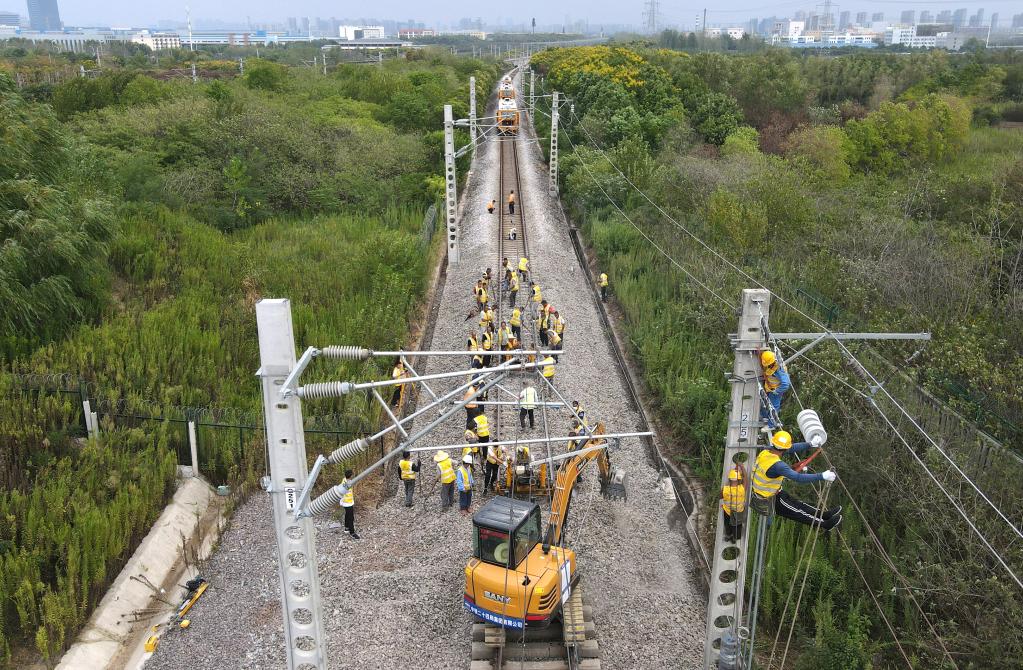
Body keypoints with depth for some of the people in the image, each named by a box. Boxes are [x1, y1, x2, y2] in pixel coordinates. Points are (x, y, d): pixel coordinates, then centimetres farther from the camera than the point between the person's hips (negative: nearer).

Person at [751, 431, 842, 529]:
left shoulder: (766, 451, -10)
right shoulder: (777, 465, -33)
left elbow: (792, 448, 2)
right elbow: (798, 478, -35)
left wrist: (810, 444, 6)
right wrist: (822, 476, -30)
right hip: (766, 502, -8)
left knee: (797, 504, 19)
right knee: (797, 512, 11)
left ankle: (824, 515, 30)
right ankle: (825, 523, 27)